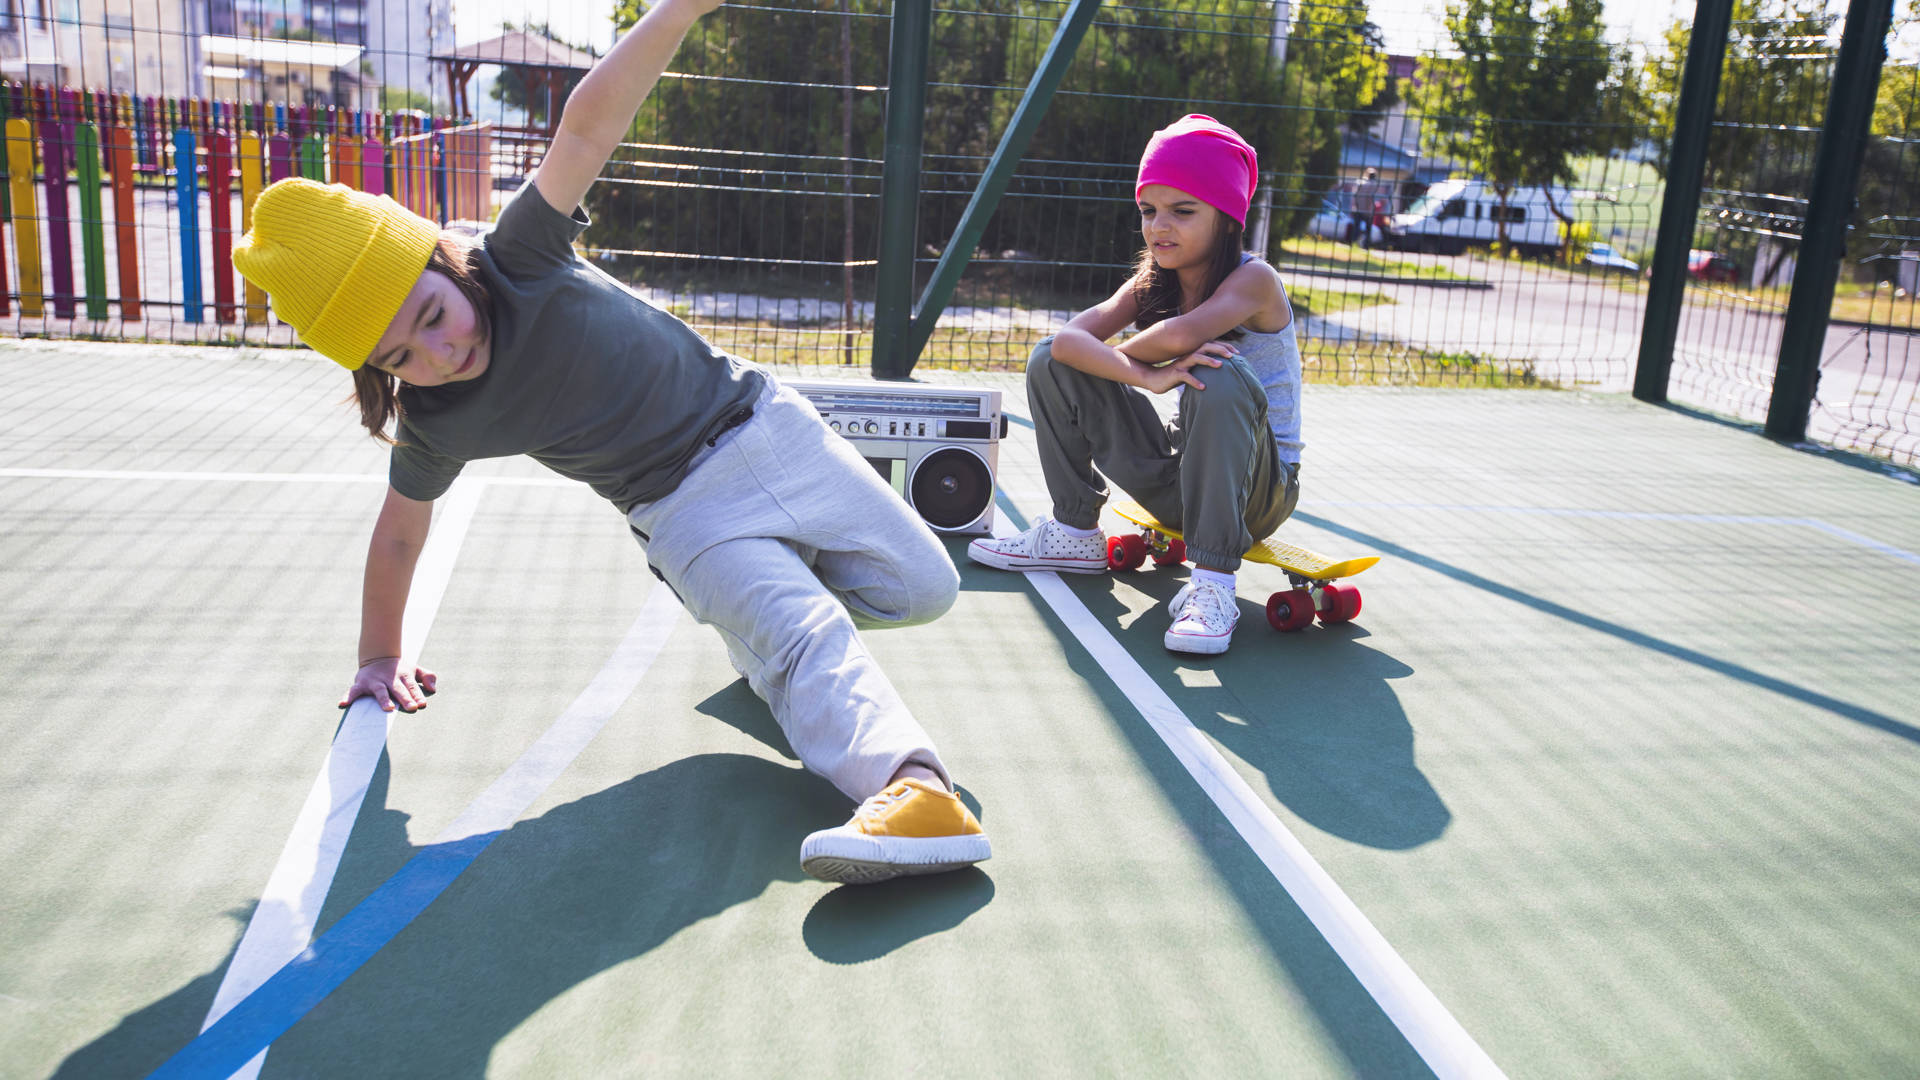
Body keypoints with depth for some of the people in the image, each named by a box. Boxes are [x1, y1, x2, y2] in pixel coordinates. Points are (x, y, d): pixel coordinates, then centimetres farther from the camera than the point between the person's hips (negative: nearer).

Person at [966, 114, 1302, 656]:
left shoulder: (1254, 280, -16)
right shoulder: (1149, 285, 1)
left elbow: (1180, 335, -38)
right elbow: (1069, 337, -18)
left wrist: (1116, 355, -17)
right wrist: (1147, 374, -35)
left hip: (1259, 486, -5)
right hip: (1178, 482, 6)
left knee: (1221, 378, -38)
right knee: (1052, 362, -4)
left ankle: (1213, 583, -32)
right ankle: (1076, 533, 6)